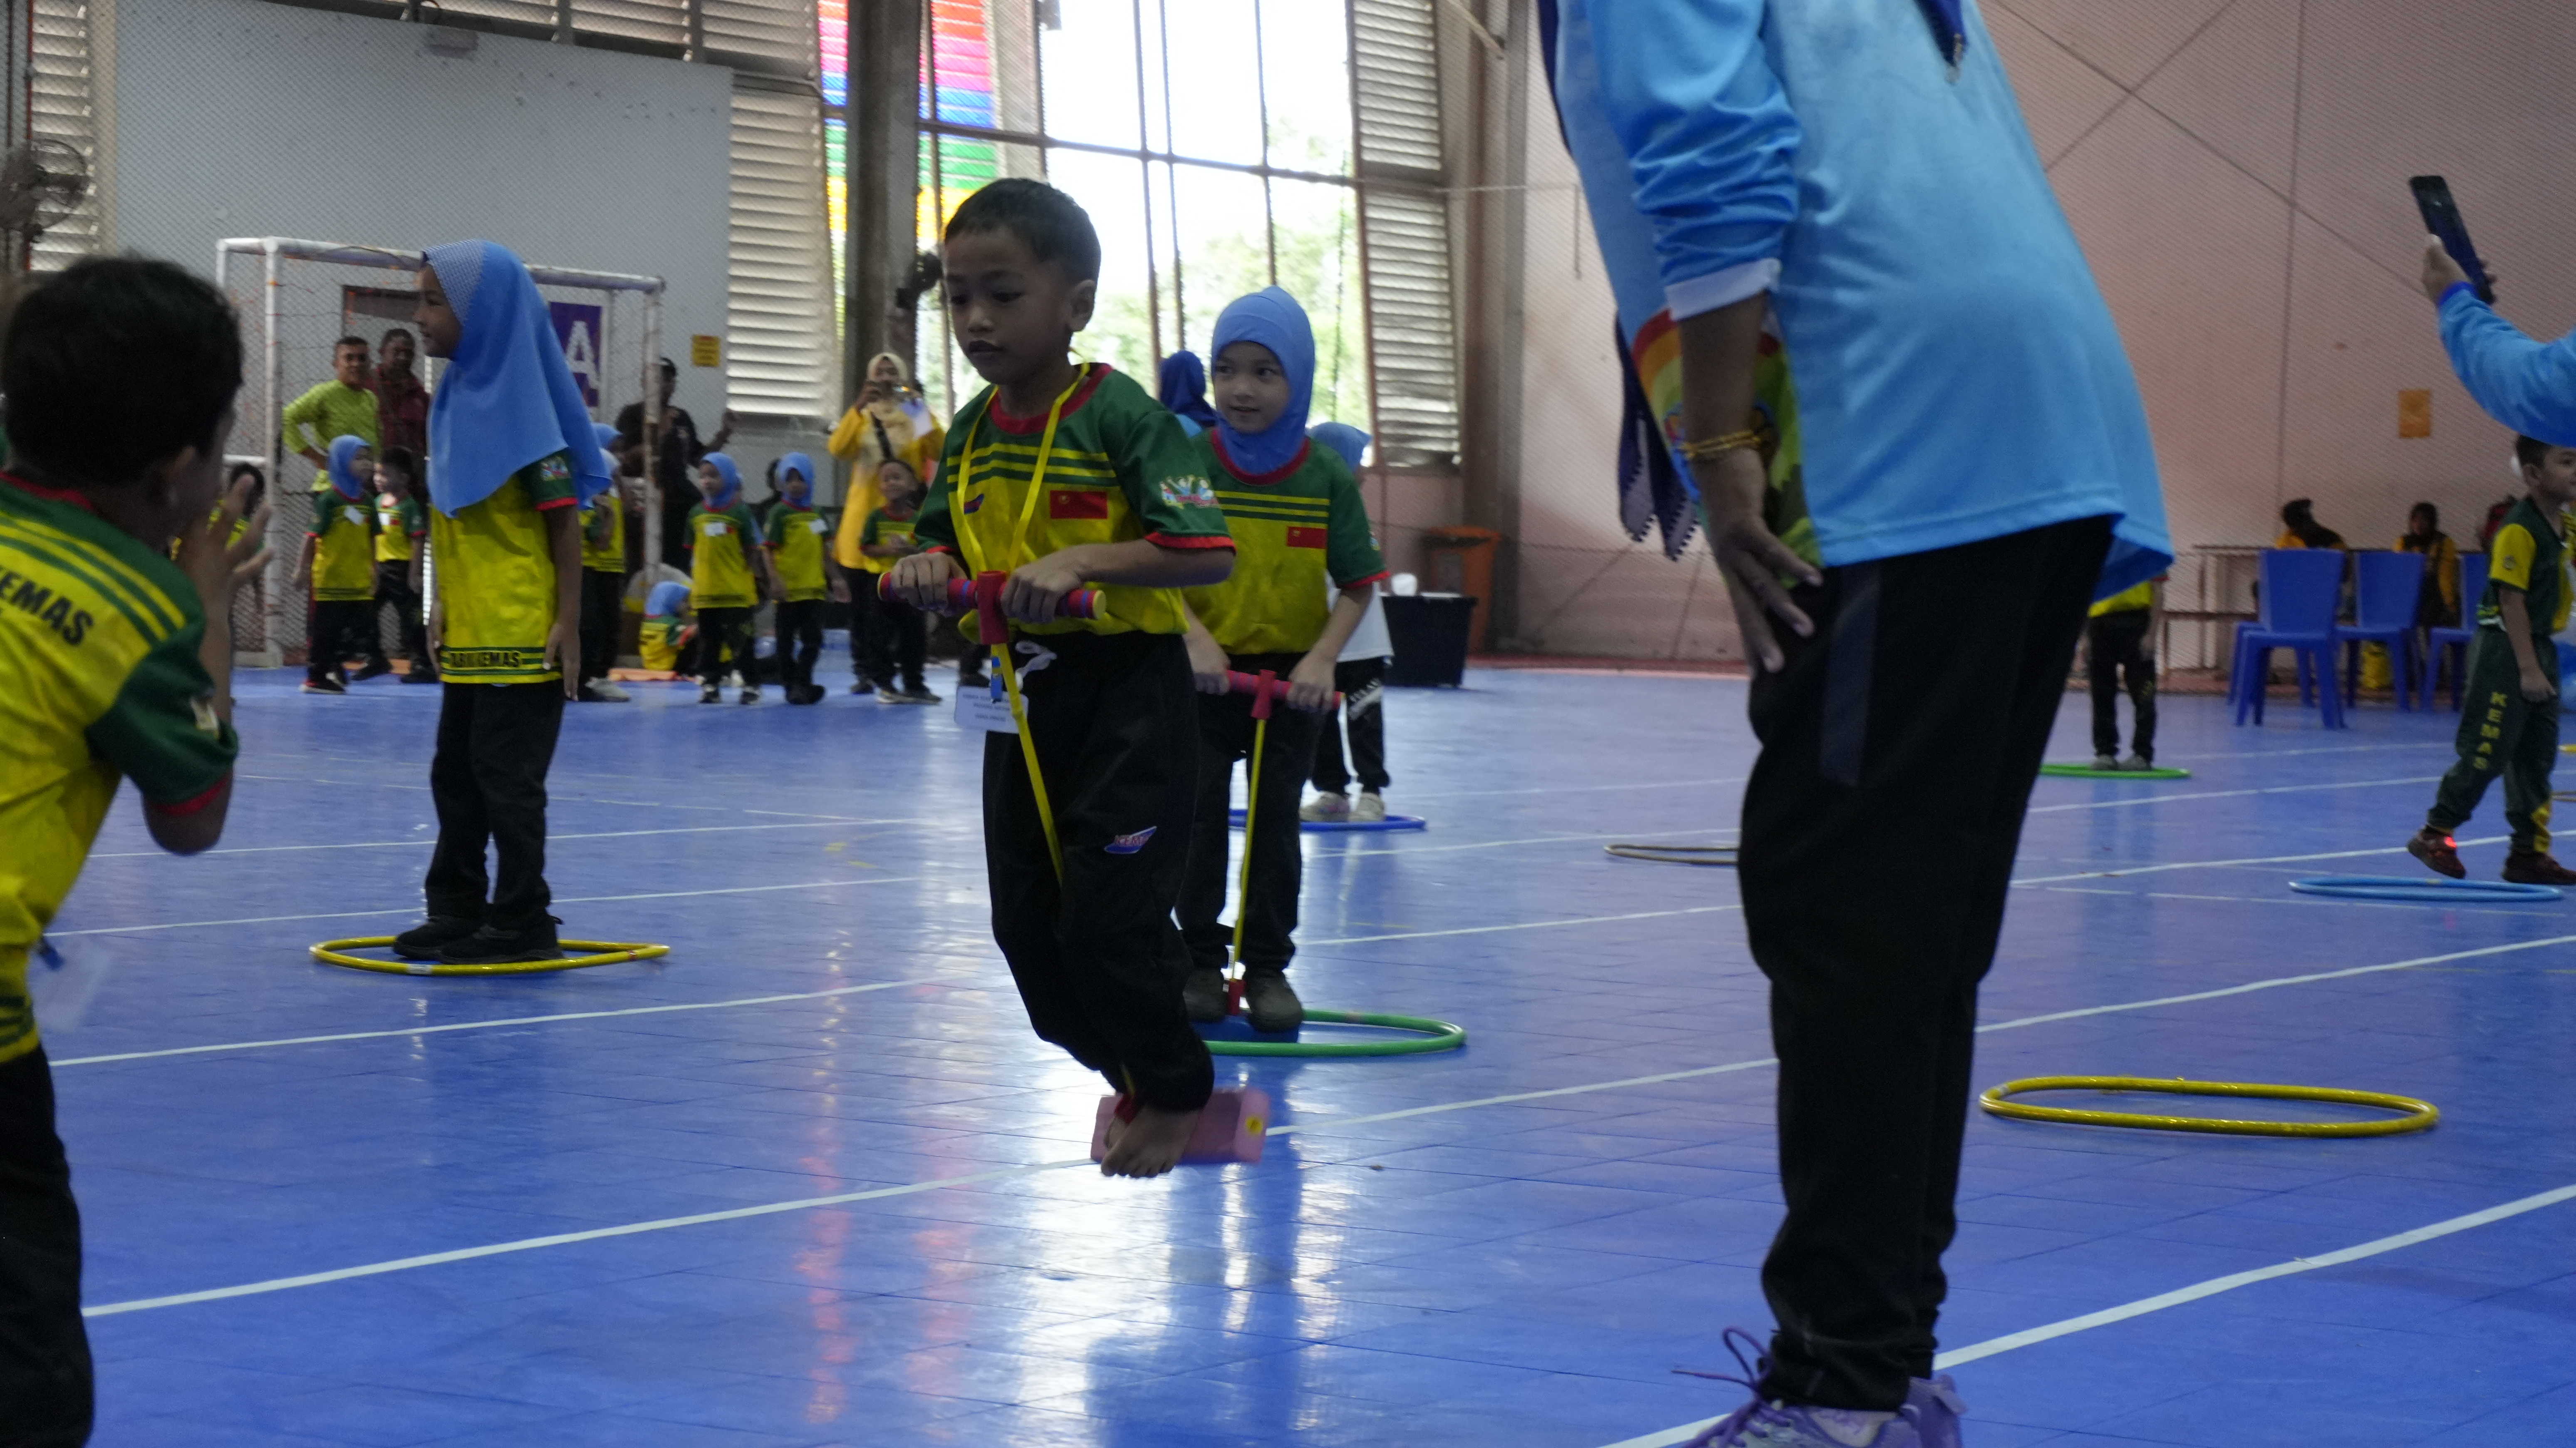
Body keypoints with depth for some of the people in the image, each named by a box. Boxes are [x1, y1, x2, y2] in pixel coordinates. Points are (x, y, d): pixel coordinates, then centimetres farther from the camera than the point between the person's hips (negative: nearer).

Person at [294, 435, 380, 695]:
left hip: (360, 583, 6)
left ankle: (335, 668, 26)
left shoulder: (367, 501, 6)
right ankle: (316, 677, 13)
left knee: (361, 632, 7)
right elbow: (313, 536, -12)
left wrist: (373, 571, 15)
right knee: (323, 631, 3)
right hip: (329, 581, -6)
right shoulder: (329, 500, -12)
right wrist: (303, 568, -14)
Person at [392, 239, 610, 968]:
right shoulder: (457, 397, 11)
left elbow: (564, 519, -14)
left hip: (521, 637, -9)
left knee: (508, 781, -2)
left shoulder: (521, 405, -13)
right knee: (455, 774, 15)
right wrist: (443, 600, 17)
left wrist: (568, 623, -17)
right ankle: (457, 912, 25)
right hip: (467, 635, 9)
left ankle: (522, 924, 7)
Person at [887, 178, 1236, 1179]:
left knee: (1107, 915, -8)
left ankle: (1179, 1091, 15)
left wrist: (1083, 562, -31)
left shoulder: (1122, 415, -15)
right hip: (1024, 695, 7)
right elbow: (949, 545, 13)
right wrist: (927, 569, -10)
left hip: (1127, 694, -7)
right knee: (1025, 921, 10)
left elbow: (1208, 553, -21)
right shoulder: (971, 431, 6)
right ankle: (1129, 1078, 29)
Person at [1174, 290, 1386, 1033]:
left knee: (1275, 825, 7)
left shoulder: (1327, 477, -5)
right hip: (1202, 672, 0)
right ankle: (1200, 961, 17)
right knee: (1199, 822, 4)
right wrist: (1196, 638, -23)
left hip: (1291, 676, 1)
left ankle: (1268, 966, 17)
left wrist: (1321, 659, -16)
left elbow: (1358, 586, -3)